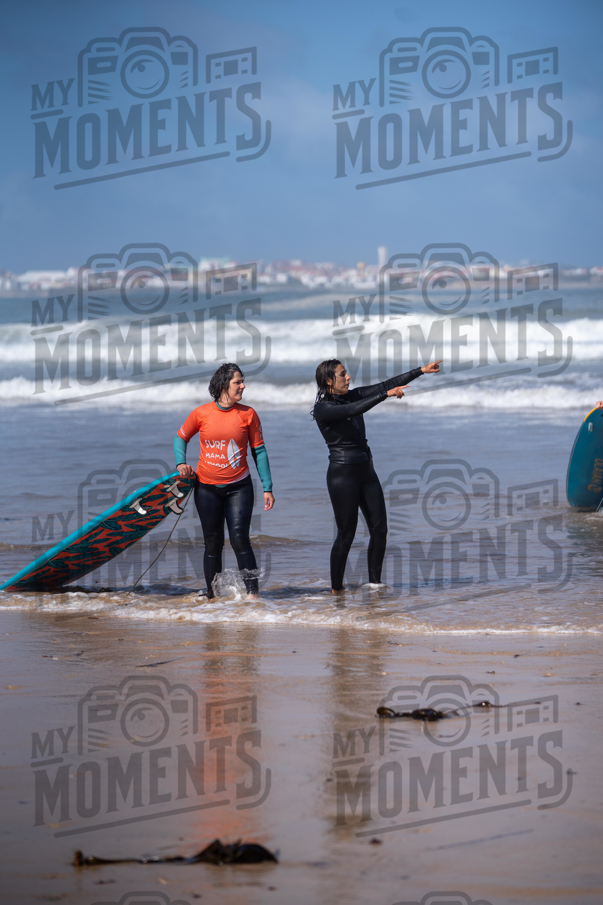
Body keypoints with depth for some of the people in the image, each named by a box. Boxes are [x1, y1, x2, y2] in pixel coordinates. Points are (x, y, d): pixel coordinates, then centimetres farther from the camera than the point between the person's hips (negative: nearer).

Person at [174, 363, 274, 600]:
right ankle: (212, 595, 18)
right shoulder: (201, 414, -3)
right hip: (207, 488, 1)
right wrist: (181, 463, -5)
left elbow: (259, 451, 2)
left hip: (238, 487, -1)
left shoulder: (248, 414, -3)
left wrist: (267, 488, 0)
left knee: (239, 539, -15)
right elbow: (181, 437, 13)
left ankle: (252, 592, -14)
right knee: (213, 543, 7)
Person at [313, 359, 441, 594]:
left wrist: (422, 370, -1)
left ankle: (374, 583, 13)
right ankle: (336, 588, 9)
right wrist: (387, 394, -34)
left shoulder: (351, 396, 8)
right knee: (346, 534, -3)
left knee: (379, 529, 4)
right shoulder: (323, 409, -14)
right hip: (342, 474, -8)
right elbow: (355, 410, -30)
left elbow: (386, 385, 4)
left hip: (366, 472, 8)